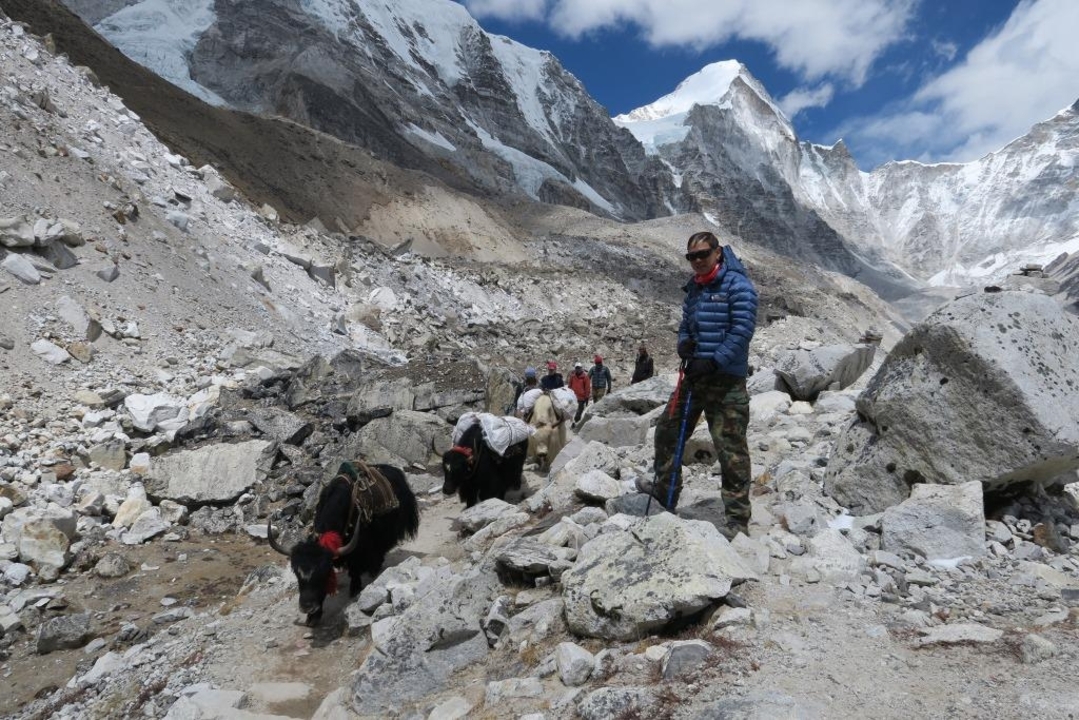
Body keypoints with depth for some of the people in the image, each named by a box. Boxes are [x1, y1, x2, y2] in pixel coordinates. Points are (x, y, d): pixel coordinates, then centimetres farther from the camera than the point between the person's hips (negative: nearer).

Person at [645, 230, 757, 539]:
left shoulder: (737, 285, -9)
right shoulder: (694, 288, 15)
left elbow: (742, 329, -16)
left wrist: (713, 362, -20)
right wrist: (683, 344, -2)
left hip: (727, 378, -8)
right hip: (696, 373, 8)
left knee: (730, 449, -6)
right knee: (668, 429, 15)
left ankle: (738, 519, 4)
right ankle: (664, 492, 32)